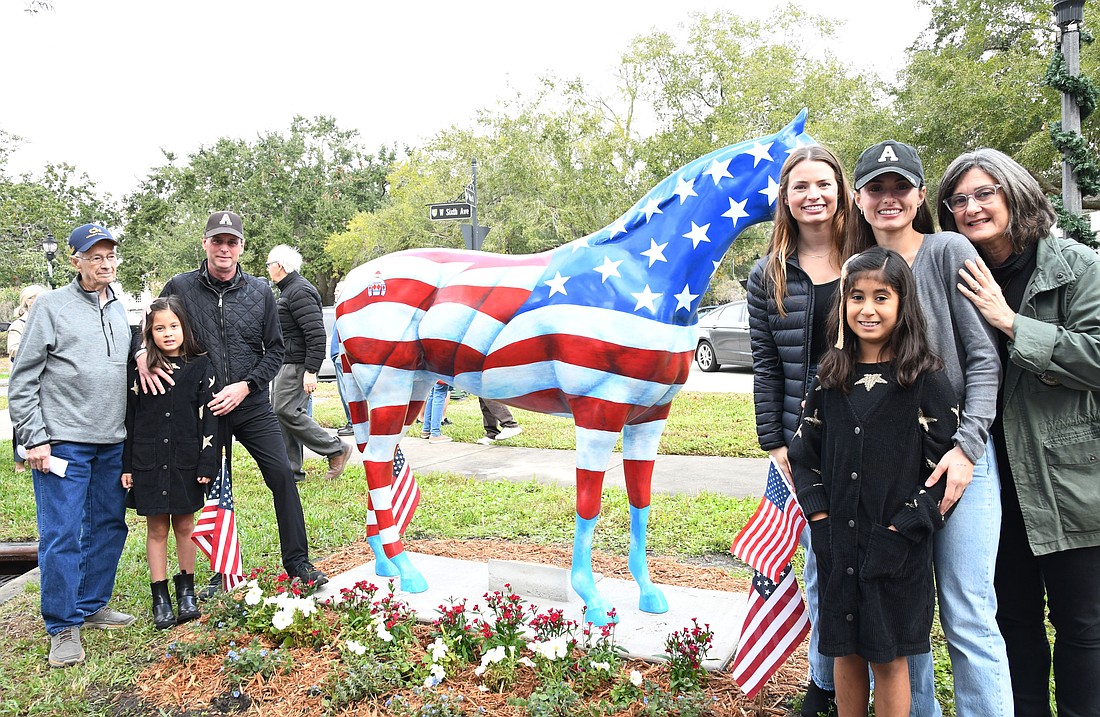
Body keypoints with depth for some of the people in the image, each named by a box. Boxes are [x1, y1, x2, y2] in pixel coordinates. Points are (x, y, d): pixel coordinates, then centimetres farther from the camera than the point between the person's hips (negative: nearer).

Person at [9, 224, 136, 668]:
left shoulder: (119, 309, 13)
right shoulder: (52, 306, -4)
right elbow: (22, 381, -6)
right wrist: (34, 438, -11)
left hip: (113, 443, 6)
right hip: (64, 443, -6)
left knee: (109, 527, 12)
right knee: (62, 535, -3)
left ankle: (92, 605, 27)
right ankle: (63, 627, 9)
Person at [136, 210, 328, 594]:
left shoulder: (260, 292, 1)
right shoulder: (180, 287, -1)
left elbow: (275, 350, 3)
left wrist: (245, 385, -10)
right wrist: (143, 353, -12)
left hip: (253, 405, 0)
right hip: (205, 408, 0)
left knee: (282, 474, -4)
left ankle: (297, 561, 9)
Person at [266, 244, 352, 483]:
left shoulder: (299, 291, -15)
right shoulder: (288, 290, 20)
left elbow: (316, 333, -23)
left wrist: (311, 371, -26)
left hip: (298, 364, -11)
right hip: (287, 364, 11)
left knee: (287, 411, -14)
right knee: (280, 412, 9)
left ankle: (336, 450, -5)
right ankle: (291, 470, 14)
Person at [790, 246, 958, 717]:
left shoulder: (928, 382, -7)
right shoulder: (829, 380, 4)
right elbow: (802, 454, 8)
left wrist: (898, 531, -14)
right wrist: (820, 518, -3)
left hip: (898, 549, -3)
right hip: (837, 546, 3)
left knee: (889, 657, 9)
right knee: (846, 652, 15)